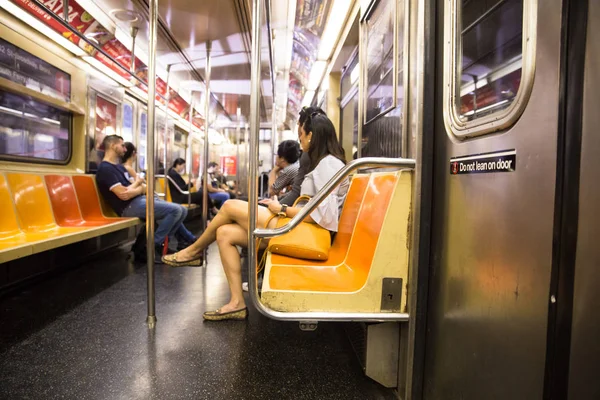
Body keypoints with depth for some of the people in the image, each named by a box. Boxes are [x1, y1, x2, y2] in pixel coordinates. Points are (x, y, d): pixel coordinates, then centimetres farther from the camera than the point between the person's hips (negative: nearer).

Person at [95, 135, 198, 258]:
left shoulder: (119, 167, 22)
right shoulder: (105, 168, -9)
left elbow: (143, 187, 16)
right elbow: (124, 195, -19)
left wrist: (137, 190, -7)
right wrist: (137, 182, -1)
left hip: (141, 199, 10)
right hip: (130, 206, -10)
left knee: (181, 210, 7)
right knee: (176, 210, -21)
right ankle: (154, 245, -12)